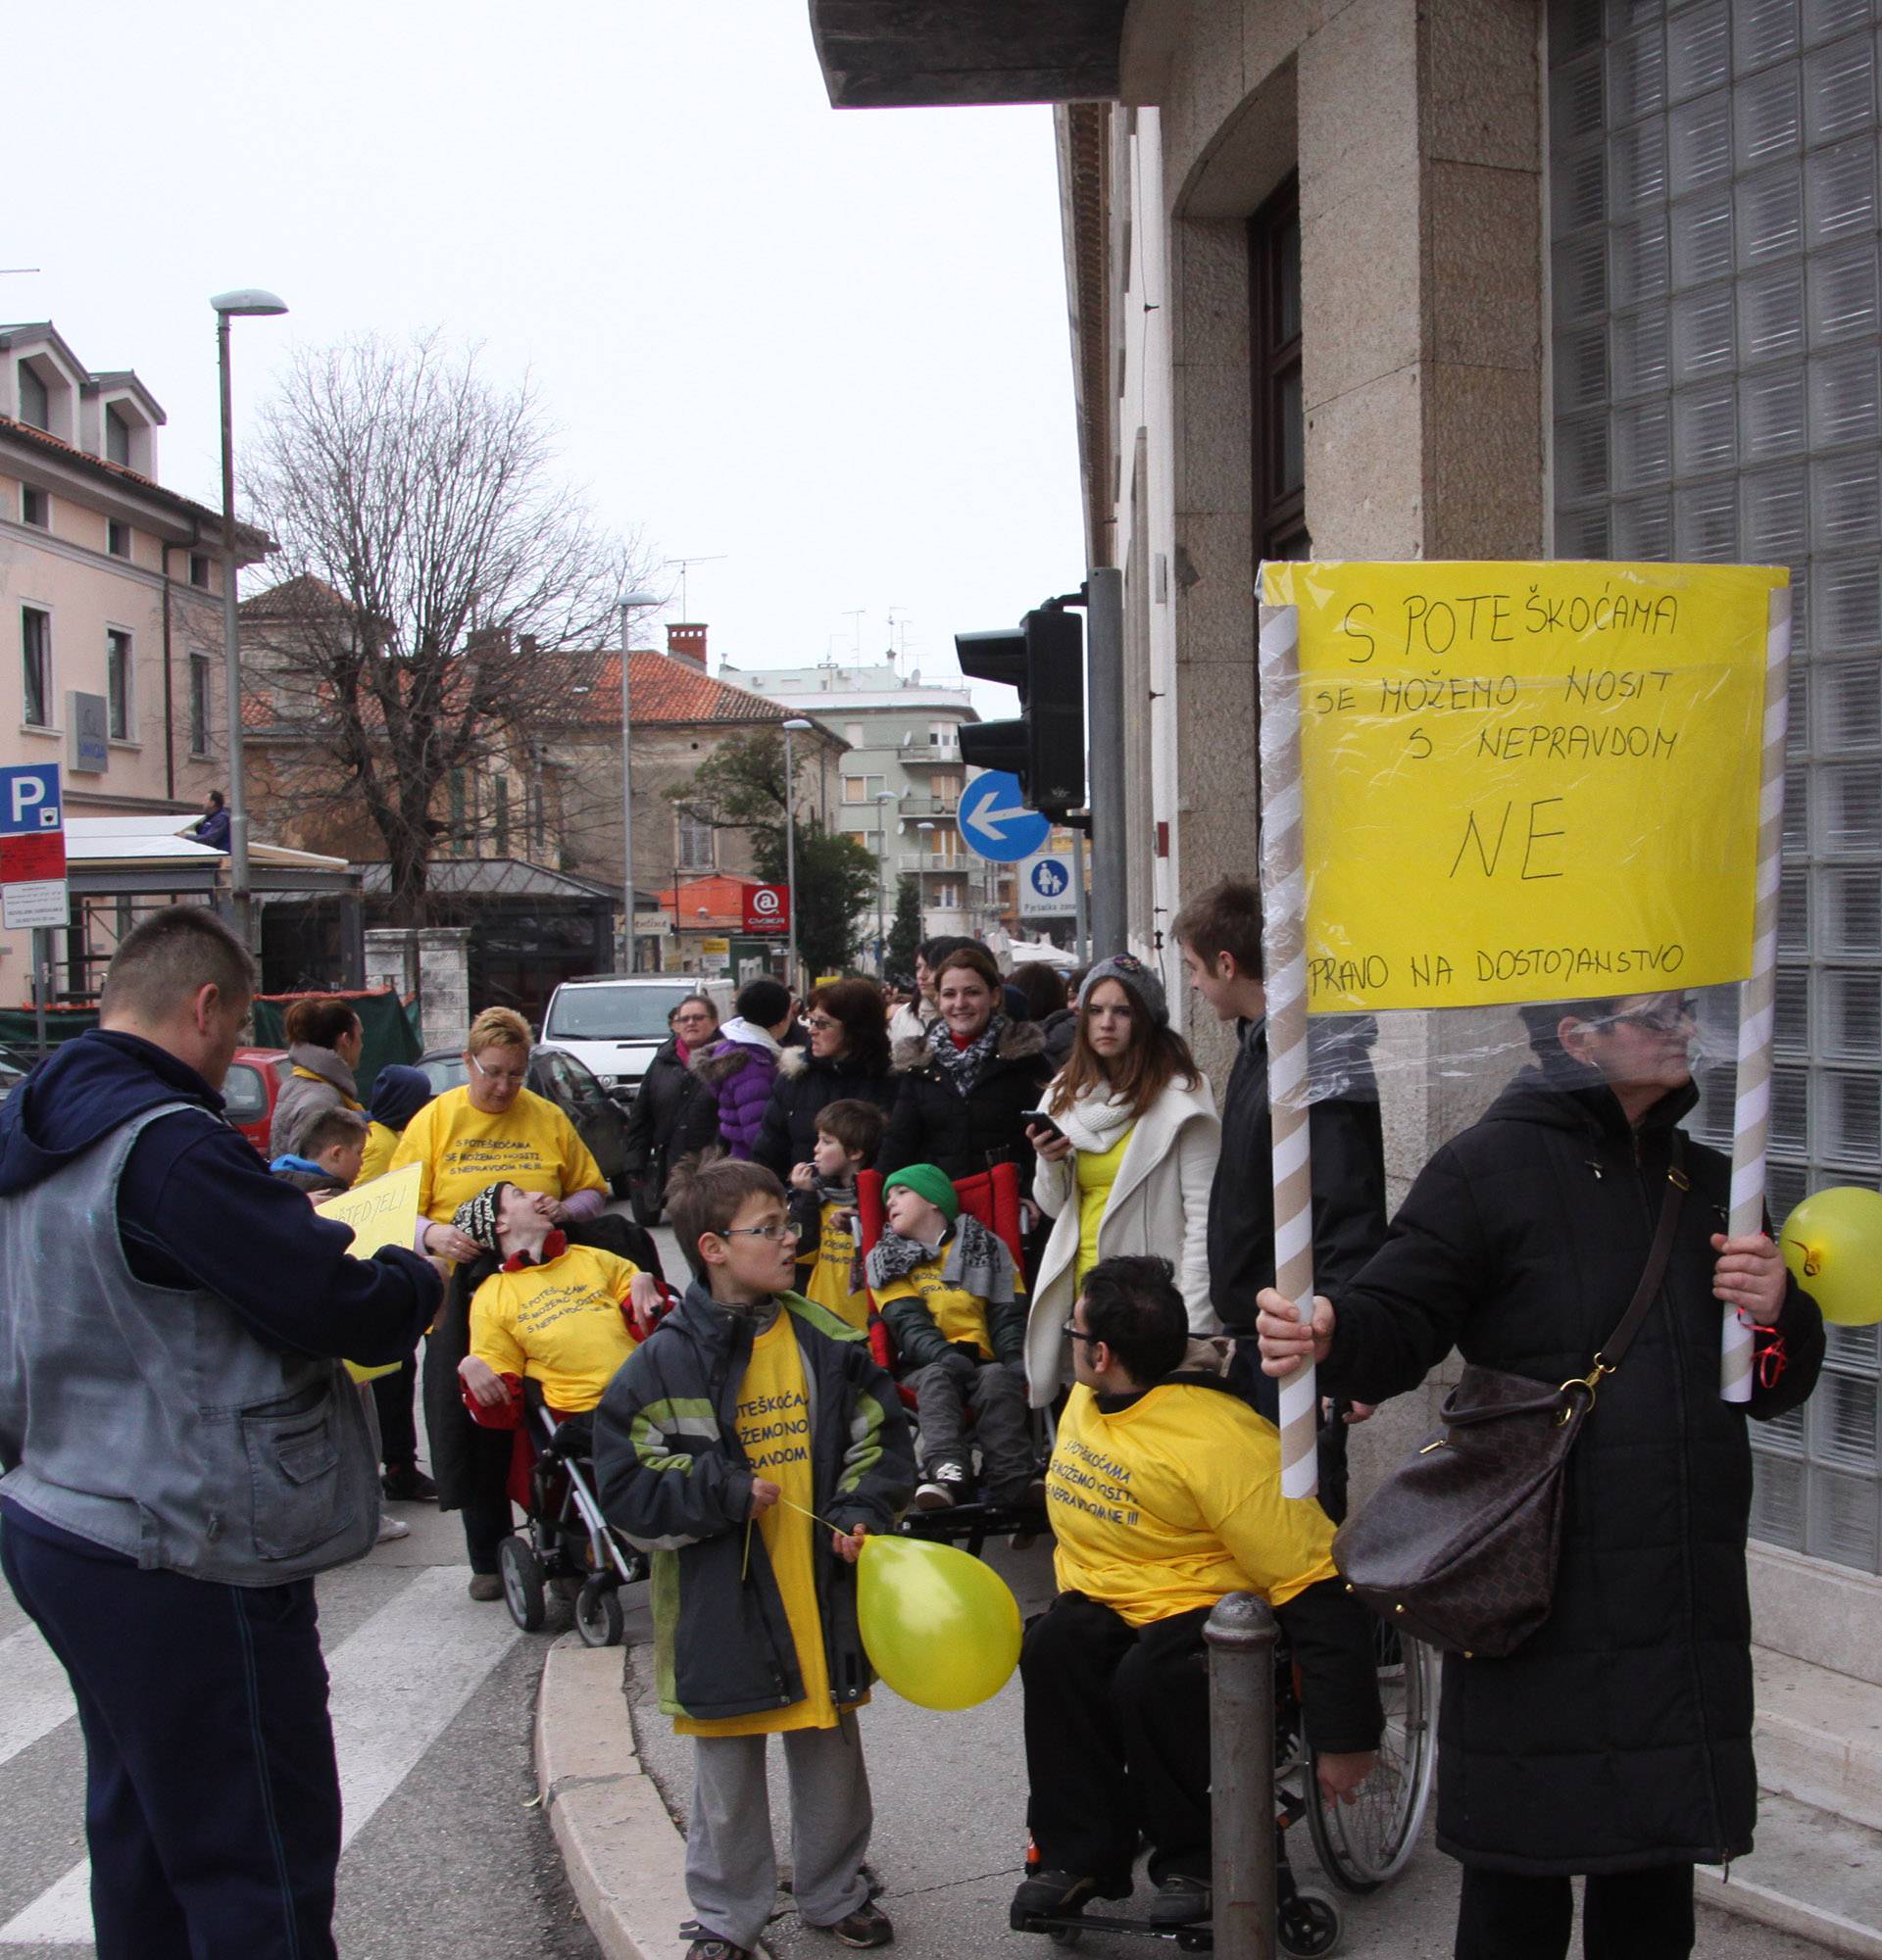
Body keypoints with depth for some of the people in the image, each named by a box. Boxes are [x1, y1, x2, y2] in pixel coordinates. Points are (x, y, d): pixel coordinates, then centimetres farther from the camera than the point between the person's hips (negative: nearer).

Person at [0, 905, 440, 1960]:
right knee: (261, 1867, 1)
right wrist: (420, 1274, -2)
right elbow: (336, 1306, -22)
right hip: (184, 1567, -10)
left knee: (141, 1833, 23)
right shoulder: (171, 1148, -23)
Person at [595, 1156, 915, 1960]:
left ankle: (835, 1893, 37)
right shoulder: (666, 1363, -11)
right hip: (721, 1605, -3)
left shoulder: (829, 1344, 1)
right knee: (728, 1772, 11)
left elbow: (880, 1438, 11)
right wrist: (723, 1494, -18)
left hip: (823, 1589, 4)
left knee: (831, 1756, 17)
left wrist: (865, 1512, -5)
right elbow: (625, 1488, -11)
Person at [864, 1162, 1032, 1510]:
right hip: (929, 1364, 0)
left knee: (999, 1378, -32)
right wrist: (946, 1356, -21)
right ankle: (946, 1471, -51)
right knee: (938, 1377, -33)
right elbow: (910, 1325, -2)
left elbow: (1008, 1318, 6)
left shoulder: (988, 1249, 14)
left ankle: (1015, 1480, -42)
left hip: (985, 1362, 0)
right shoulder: (887, 1260, 14)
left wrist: (1017, 1360, -15)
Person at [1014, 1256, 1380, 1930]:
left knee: (1153, 1675, -35)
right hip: (1110, 1605, 7)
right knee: (1053, 1647, -24)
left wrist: (1346, 1736, -24)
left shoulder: (1216, 1439, -26)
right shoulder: (1084, 1404, 0)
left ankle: (1196, 1859, -10)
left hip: (1211, 1613, -7)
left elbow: (1319, 1587, -25)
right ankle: (1081, 1852, -10)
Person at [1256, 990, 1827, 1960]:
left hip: (1689, 1610, 6)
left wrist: (1781, 1312, -2)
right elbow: (1400, 1325, -11)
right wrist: (1328, 1335, -34)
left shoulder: (1708, 1185, 16)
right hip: (1540, 1602, -6)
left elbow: (1775, 1388, 20)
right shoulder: (1490, 1167, -4)